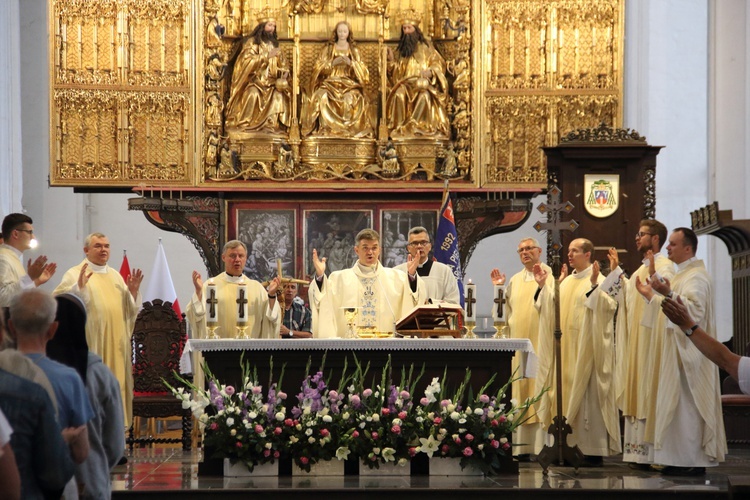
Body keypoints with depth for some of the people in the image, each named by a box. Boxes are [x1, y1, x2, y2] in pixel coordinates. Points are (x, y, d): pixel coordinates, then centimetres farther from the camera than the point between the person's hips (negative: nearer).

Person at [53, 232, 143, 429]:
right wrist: (78, 286, -27)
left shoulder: (115, 275, 17)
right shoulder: (75, 274, -2)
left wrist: (133, 291, 2)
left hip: (116, 343, 6)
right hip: (90, 342, -6)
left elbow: (128, 309, 19)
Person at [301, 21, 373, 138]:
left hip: (349, 83, 0)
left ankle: (349, 127, -27)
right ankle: (325, 127, -30)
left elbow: (363, 72, 7)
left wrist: (351, 63, -11)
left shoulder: (354, 50, 14)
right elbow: (318, 68, 4)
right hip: (331, 82, 0)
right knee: (322, 96, -34)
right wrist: (332, 63, -11)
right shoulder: (328, 49, 13)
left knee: (351, 97, -35)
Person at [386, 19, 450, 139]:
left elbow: (438, 63, 5)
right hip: (405, 83, 2)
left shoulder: (425, 46, 13)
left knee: (424, 95, -37)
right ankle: (399, 127, -34)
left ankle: (412, 127, -38)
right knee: (399, 94, -34)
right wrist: (391, 60, -1)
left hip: (423, 82, -2)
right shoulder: (401, 49, 20)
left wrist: (431, 71, -15)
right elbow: (397, 71, 17)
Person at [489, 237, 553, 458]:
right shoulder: (515, 280, 18)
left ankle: (542, 445, -8)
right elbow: (507, 311, 17)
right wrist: (500, 288, 11)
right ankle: (522, 446, 4)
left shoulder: (550, 276, 1)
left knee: (540, 388, -8)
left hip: (540, 343, -5)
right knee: (519, 389, 2)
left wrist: (542, 283, -22)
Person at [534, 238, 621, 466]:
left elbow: (610, 305, -21)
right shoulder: (567, 281, 17)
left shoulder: (599, 280, -6)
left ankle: (594, 450, -3)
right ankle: (570, 445, 10)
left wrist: (594, 285, -31)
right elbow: (551, 308, 17)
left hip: (587, 349, -7)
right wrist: (543, 286, 10)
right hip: (567, 348, 7)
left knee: (588, 396, -6)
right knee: (568, 393, 6)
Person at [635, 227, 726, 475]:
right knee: (680, 404, 10)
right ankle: (685, 460, 13)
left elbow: (694, 309, -28)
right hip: (679, 351, 10)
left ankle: (692, 462, -5)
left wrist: (668, 293, -35)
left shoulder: (696, 276, -14)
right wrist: (651, 295, 23)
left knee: (686, 404, -9)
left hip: (689, 351, -10)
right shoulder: (683, 274, 18)